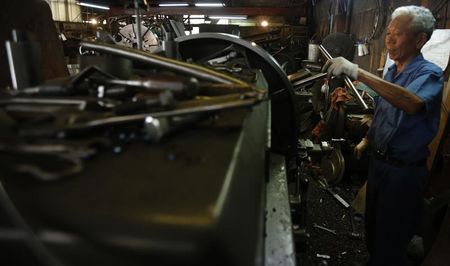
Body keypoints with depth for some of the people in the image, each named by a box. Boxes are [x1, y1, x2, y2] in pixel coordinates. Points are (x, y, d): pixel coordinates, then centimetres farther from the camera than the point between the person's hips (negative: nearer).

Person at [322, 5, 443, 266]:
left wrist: (358, 72, -43)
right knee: (372, 226, 22)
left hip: (404, 171, -7)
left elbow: (412, 104, -40)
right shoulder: (391, 73, 7)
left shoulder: (429, 74, -17)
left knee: (390, 240, 8)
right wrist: (366, 141, 13)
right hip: (379, 162, 7)